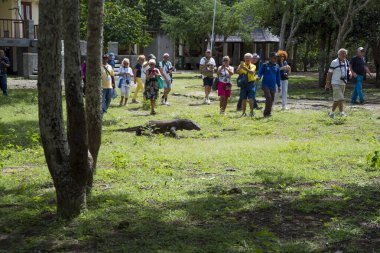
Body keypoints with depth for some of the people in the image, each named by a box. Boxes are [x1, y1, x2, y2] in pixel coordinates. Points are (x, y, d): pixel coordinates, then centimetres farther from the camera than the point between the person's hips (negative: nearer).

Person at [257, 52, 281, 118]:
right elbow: (260, 72, 5)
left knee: (272, 99, 5)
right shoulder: (265, 65, -2)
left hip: (273, 86, 4)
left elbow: (278, 77, 15)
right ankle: (266, 113, -7)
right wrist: (259, 77, -16)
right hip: (265, 85, -4)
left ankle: (268, 112, 17)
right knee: (268, 97, -16)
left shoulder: (277, 66, 8)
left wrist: (279, 86, 15)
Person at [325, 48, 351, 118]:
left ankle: (332, 112, 23)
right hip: (336, 83, -6)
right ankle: (341, 113, -11)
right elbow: (329, 73, -7)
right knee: (340, 99, -14)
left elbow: (349, 70, 20)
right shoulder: (334, 62, -10)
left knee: (337, 100, 11)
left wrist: (350, 73, -5)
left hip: (343, 83, 6)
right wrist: (327, 83, -8)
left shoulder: (346, 62, 8)